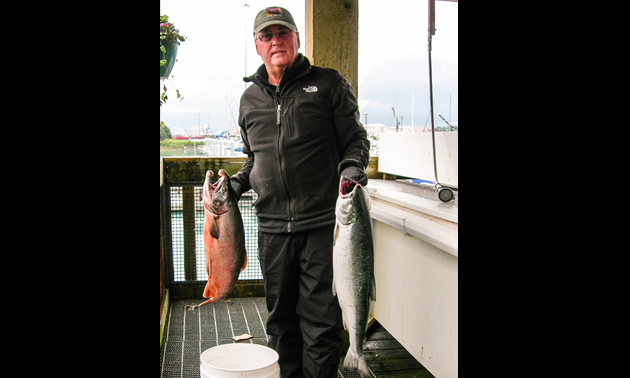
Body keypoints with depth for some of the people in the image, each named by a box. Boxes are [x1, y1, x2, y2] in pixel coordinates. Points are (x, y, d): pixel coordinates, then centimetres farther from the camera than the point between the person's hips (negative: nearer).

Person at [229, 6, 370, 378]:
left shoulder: (329, 83, 4)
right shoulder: (250, 99, 16)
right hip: (273, 227, 4)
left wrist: (352, 167, -15)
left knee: (321, 319, 0)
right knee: (281, 317, 14)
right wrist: (237, 184, 9)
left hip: (323, 224, -4)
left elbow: (356, 139, 5)